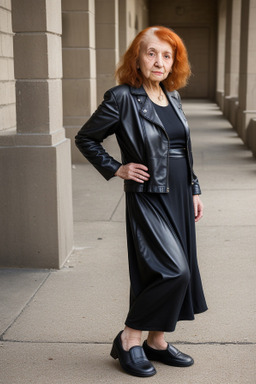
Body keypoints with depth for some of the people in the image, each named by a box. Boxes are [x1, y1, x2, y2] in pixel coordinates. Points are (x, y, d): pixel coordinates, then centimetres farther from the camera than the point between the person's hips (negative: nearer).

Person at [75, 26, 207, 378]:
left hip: (178, 195, 8)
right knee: (173, 270, -14)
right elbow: (85, 139, -2)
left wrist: (194, 190, 16)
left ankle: (156, 342, 25)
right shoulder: (123, 98, -9)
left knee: (179, 271, 10)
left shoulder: (172, 97, 11)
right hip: (148, 196, -7)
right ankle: (129, 339, 4)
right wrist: (117, 169, -8)